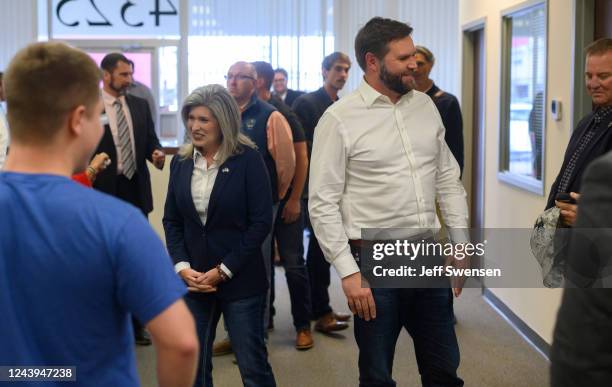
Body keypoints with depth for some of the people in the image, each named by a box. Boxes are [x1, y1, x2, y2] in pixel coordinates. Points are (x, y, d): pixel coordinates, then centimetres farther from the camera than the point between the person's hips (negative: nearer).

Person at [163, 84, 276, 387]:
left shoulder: (248, 159, -7)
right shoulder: (181, 162, 6)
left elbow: (261, 222, -10)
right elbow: (171, 220, 9)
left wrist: (223, 270, -12)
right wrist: (182, 267, -7)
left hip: (240, 280, -4)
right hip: (192, 280, 4)